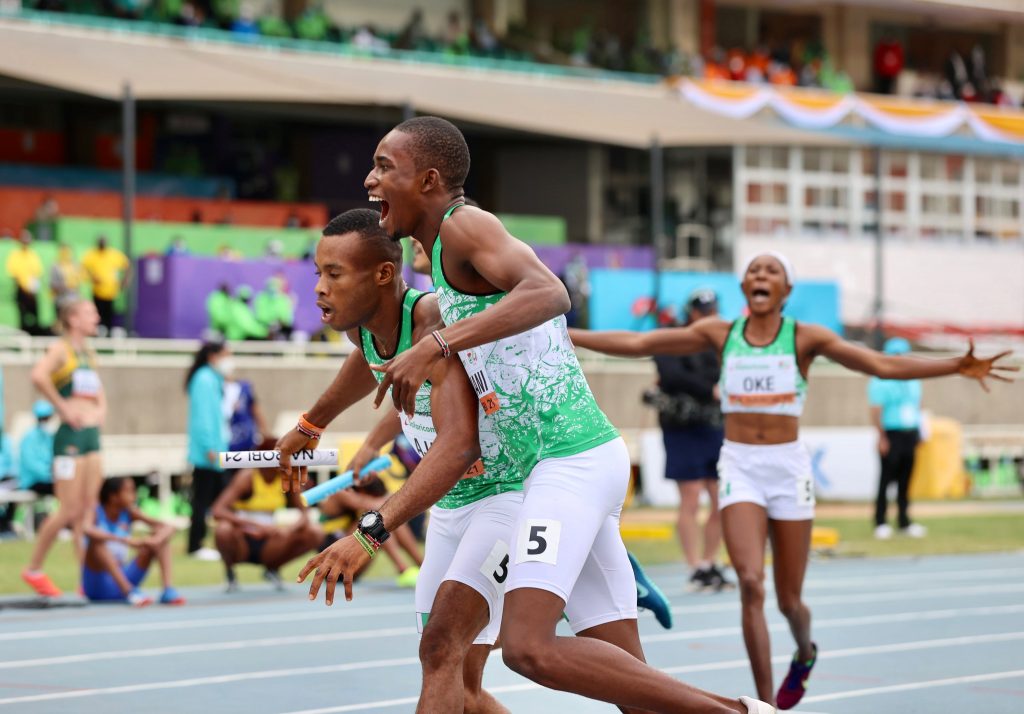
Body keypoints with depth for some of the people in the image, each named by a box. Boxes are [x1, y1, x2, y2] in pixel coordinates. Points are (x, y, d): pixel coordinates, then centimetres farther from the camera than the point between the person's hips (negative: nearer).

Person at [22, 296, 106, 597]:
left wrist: (101, 410, 14)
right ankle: (34, 569, 8)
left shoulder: (89, 353, 17)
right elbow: (38, 375, -27)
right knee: (69, 510, -6)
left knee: (87, 511, 5)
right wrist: (62, 407, -21)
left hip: (92, 436, 8)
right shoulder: (61, 349, -7)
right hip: (70, 437, -8)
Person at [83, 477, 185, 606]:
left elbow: (168, 527, -4)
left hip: (123, 579, 5)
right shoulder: (95, 513, -11)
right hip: (97, 585, -5)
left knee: (162, 536, -3)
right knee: (97, 541, -33)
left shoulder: (129, 513, 2)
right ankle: (129, 592, -42)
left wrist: (156, 540, -28)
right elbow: (87, 530, -36)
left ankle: (168, 590, -21)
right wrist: (123, 540, -42)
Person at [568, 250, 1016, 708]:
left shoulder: (805, 338, -1)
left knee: (789, 599, 8)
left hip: (789, 468, 0)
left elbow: (883, 365, -8)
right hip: (739, 468, 0)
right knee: (751, 583, -19)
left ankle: (804, 652, 45)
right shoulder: (720, 334, 3)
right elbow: (637, 344, 2)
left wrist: (956, 367, -19)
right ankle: (766, 704, -12)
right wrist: (566, 336, -4)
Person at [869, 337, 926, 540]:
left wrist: (919, 432, 15)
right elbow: (876, 411, -12)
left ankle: (905, 522, 15)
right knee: (886, 480, -6)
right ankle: (880, 523, -1)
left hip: (910, 434, 7)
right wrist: (882, 438, -17)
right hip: (892, 434, -7)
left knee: (905, 481, 10)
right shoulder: (880, 382, -7)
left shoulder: (913, 381, 16)